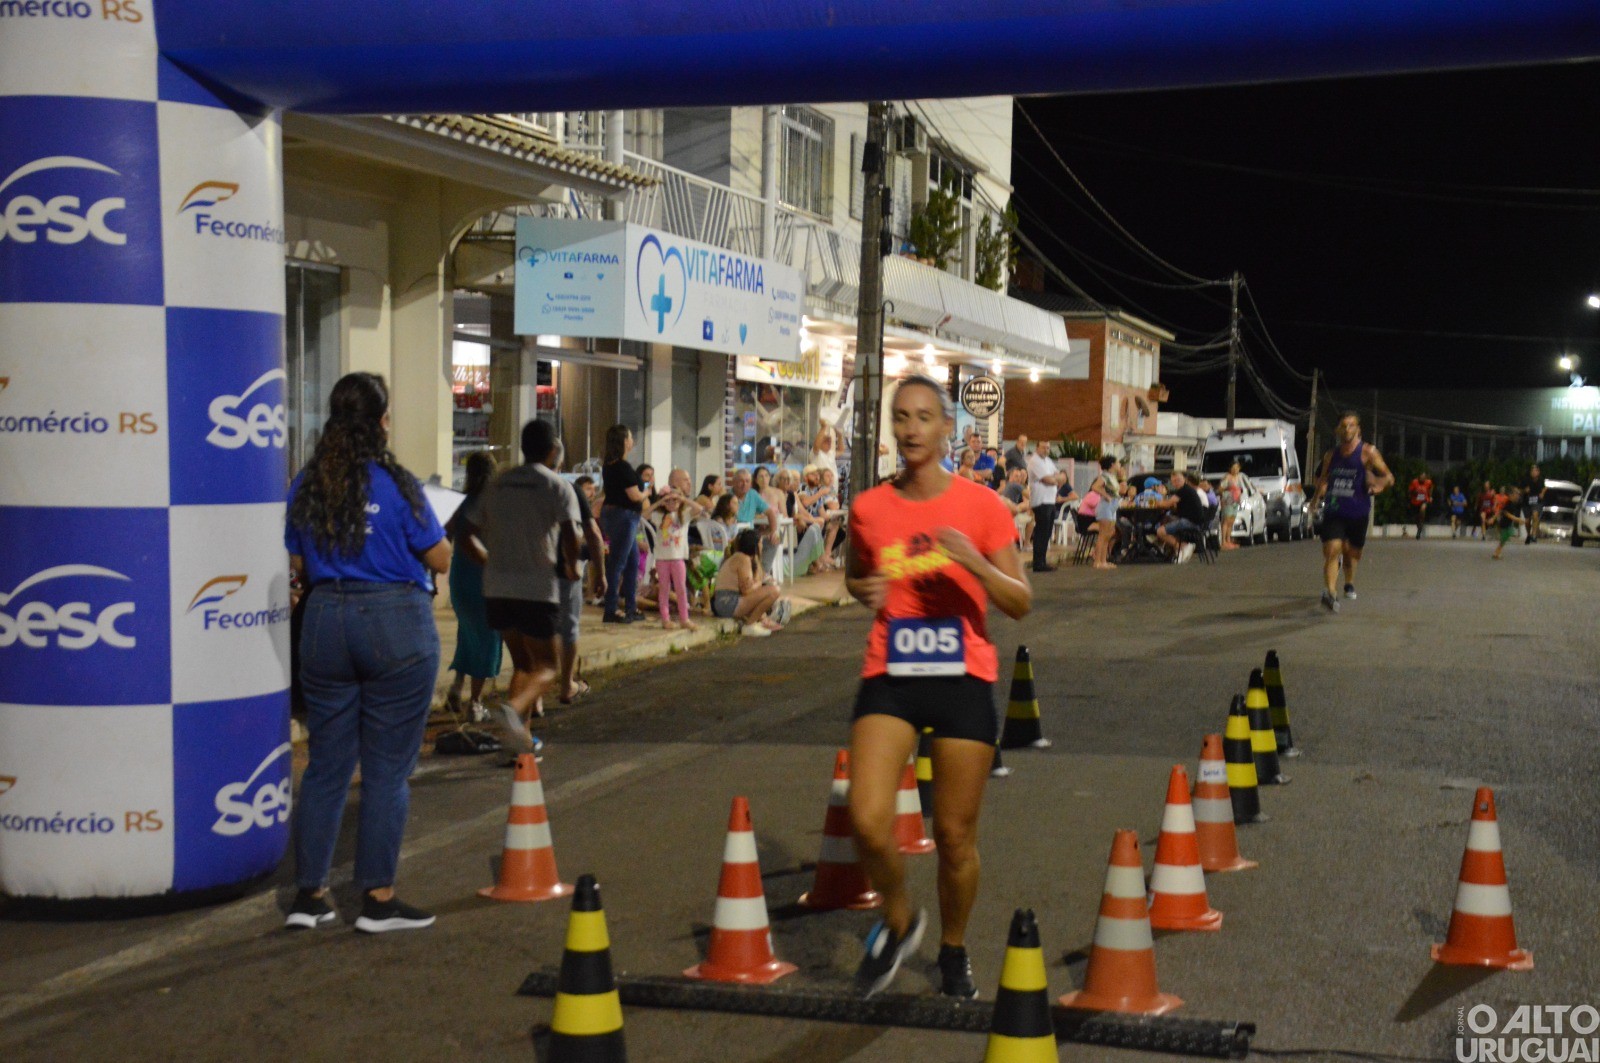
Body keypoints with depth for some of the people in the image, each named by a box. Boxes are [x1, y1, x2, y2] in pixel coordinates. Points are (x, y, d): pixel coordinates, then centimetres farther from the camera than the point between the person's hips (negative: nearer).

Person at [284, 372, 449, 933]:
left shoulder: (306, 486, 3)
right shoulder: (396, 484, -11)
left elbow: (297, 565, 9)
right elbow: (440, 559, -6)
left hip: (326, 619, 5)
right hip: (396, 623, -5)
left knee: (326, 765, 12)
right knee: (388, 768, 3)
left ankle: (308, 894, 17)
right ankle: (378, 898, 7)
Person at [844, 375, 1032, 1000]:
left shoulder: (981, 506, -3)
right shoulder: (868, 509, 3)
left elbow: (1020, 604, -3)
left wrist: (975, 563, -20)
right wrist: (863, 591, -2)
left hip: (963, 679, -1)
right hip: (889, 677, 1)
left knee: (955, 834, 6)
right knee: (868, 821, -15)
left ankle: (953, 951, 31)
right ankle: (898, 922, 15)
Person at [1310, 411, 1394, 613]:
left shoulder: (1367, 452, -4)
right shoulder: (1330, 455, 8)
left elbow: (1389, 477, -5)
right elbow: (1323, 479, 23)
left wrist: (1380, 485, -26)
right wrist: (1318, 495, 4)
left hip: (1358, 512, -1)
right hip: (1334, 511, 1)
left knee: (1352, 552, 15)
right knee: (1332, 550, -16)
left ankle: (1349, 583, 43)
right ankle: (1330, 593, -25)